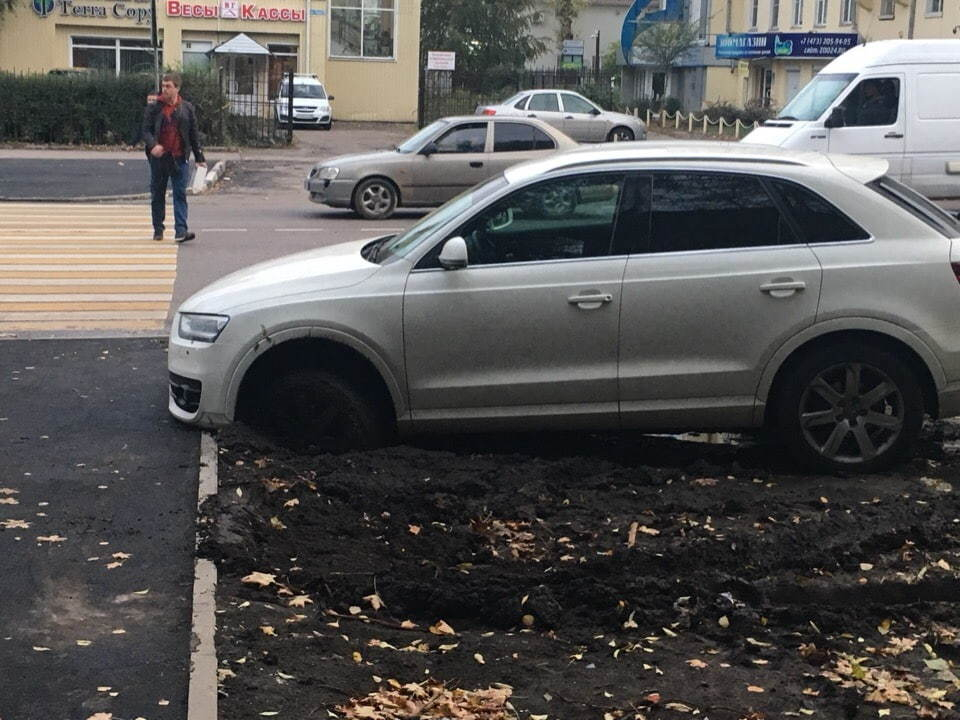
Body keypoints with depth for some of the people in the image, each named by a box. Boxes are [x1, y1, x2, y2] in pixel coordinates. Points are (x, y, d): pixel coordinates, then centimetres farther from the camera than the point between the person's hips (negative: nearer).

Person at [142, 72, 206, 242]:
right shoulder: (153, 108, 3)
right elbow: (146, 130, -1)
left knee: (180, 194, -6)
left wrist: (199, 158, 10)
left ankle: (181, 231, -10)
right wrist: (152, 145, -22)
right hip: (159, 157, 0)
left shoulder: (187, 108, 7)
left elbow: (194, 134, 11)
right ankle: (158, 230, 21)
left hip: (180, 158, 0)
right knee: (157, 194, 8)